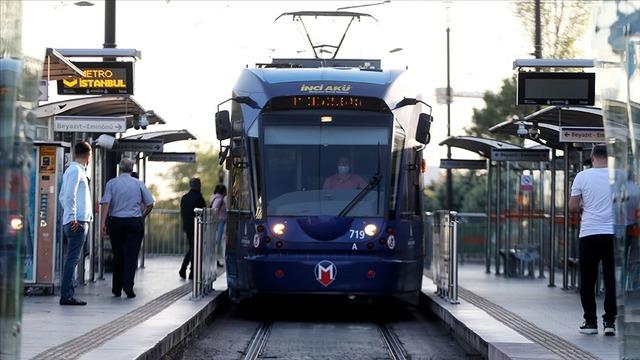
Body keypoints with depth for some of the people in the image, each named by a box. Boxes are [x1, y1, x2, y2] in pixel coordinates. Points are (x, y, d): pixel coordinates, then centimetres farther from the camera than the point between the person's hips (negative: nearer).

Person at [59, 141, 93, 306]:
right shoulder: (76, 170, -11)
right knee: (72, 259, -10)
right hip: (77, 222, -10)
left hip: (74, 222, 10)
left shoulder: (72, 169, 19)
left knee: (72, 258, 12)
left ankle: (68, 293, 14)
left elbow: (62, 196, 23)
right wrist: (73, 217, -20)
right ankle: (66, 295, -12)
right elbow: (69, 195, -20)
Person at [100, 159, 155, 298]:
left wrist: (103, 223, -11)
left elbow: (106, 203, -9)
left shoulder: (111, 183, 1)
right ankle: (128, 286, -17)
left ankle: (117, 289, 17)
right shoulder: (139, 184, 2)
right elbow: (150, 204, 2)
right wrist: (142, 216, 18)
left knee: (117, 255, 12)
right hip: (134, 222, -1)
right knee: (131, 255, -2)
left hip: (115, 222, 1)